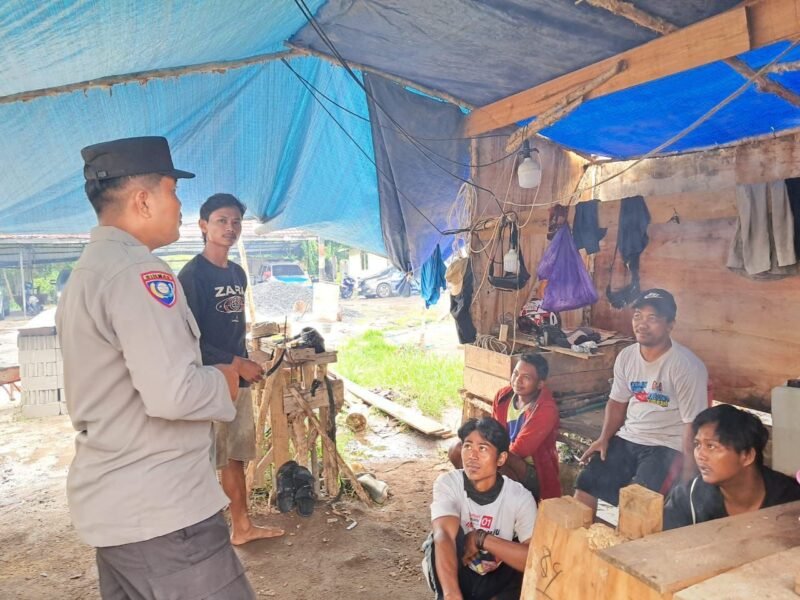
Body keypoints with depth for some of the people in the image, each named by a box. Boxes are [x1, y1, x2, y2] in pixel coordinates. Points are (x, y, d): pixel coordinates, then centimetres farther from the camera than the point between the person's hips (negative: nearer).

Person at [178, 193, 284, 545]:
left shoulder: (238, 274, 12)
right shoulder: (192, 275, -12)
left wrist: (247, 364, 14)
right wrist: (235, 363, -18)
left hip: (238, 380, 8)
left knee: (236, 456, 17)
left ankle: (242, 526, 29)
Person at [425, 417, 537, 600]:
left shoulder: (520, 497, -20)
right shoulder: (447, 483, -22)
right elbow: (443, 536, -39)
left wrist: (481, 539, -33)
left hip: (494, 581, 1)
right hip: (456, 575, -1)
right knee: (445, 536, -32)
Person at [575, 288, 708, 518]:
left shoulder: (686, 366, -17)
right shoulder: (626, 356, 3)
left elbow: (693, 425, -16)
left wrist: (687, 475, -16)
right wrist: (604, 437, 0)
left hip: (668, 446, -6)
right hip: (628, 438, 6)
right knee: (585, 483, -4)